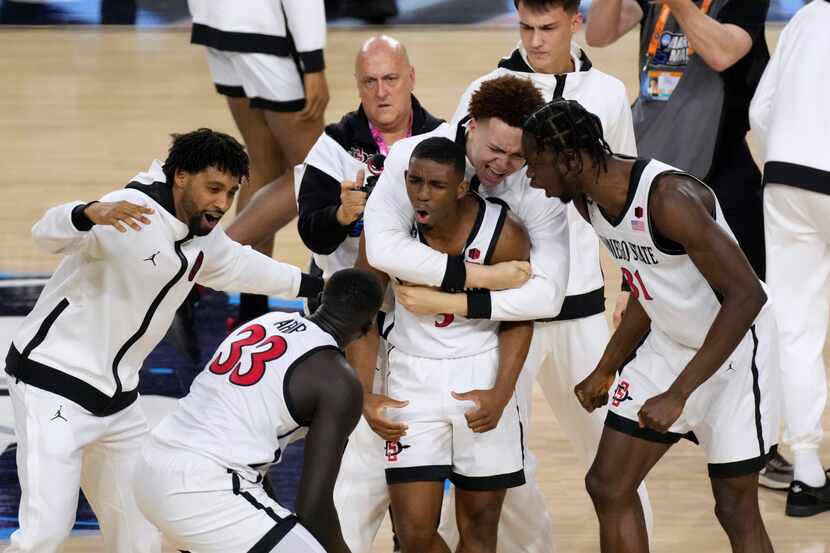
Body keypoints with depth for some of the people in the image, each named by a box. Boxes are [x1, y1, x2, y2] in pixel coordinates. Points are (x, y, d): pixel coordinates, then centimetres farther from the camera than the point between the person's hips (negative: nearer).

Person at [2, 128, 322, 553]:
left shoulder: (204, 239, 7)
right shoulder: (132, 212, -21)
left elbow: (241, 266, 29)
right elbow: (48, 234, -35)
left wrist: (316, 286, 36)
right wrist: (92, 213, -56)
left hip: (117, 399, 9)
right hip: (54, 385, -9)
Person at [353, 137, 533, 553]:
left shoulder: (504, 234, -17)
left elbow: (519, 320, -3)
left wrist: (501, 394, -13)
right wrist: (364, 394, -7)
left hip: (482, 372, 0)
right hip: (412, 376, 0)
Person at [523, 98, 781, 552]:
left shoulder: (669, 198, -31)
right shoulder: (587, 201, -4)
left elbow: (746, 295, -33)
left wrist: (678, 394, -34)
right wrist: (606, 370, 16)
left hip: (732, 350, -8)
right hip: (667, 344, 8)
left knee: (735, 509, -3)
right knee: (608, 485, 5)